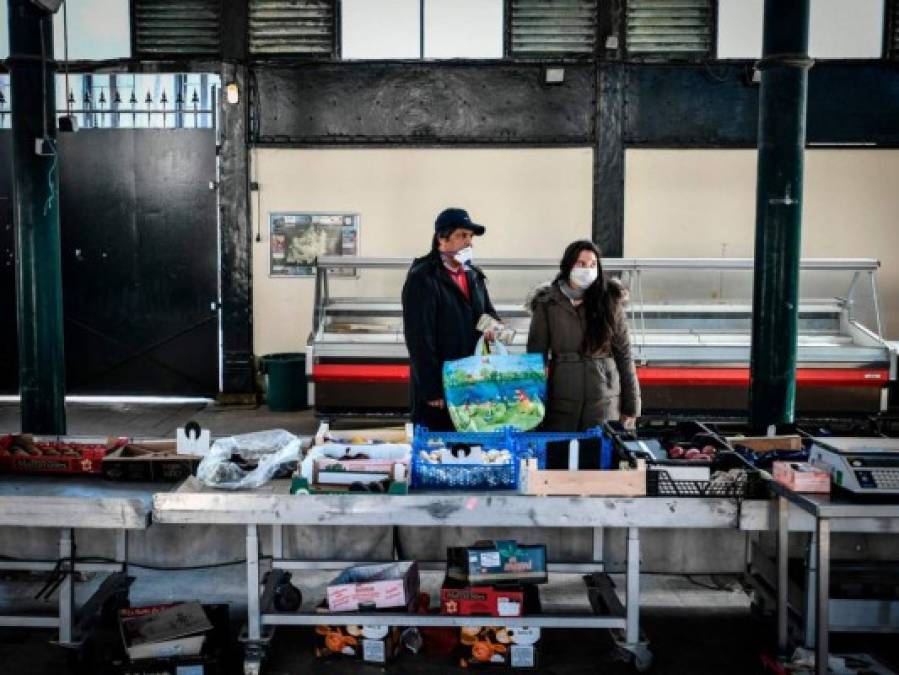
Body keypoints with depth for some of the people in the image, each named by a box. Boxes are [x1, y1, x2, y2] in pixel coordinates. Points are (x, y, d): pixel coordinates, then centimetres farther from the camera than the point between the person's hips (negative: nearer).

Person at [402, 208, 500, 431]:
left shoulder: (474, 275, 14)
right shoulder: (422, 278, -10)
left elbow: (488, 312, 26)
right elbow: (419, 339, -15)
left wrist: (493, 325, 0)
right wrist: (431, 391, -19)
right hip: (438, 390, -7)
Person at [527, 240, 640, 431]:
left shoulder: (609, 300, 4)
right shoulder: (547, 303, 2)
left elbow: (624, 353, 5)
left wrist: (630, 405, 3)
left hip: (604, 400, 0)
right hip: (561, 400, 0)